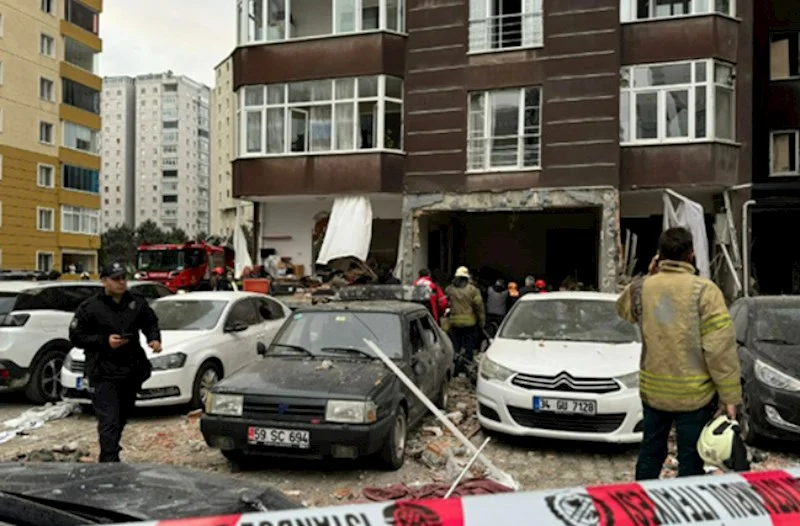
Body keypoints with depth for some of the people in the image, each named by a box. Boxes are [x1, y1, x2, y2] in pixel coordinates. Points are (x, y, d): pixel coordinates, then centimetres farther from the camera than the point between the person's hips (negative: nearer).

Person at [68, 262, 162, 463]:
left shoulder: (137, 303, 7)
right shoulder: (90, 308, -4)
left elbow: (151, 323, 18)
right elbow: (76, 337, -2)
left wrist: (154, 339, -3)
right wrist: (104, 341, -15)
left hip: (131, 372, 5)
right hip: (103, 374, -4)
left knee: (121, 418, 17)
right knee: (109, 421, -11)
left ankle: (109, 455, 37)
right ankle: (110, 461, -10)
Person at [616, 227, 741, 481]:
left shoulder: (641, 288, -3)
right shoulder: (704, 290, -14)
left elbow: (623, 309, 22)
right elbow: (720, 347, -15)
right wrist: (730, 396, -9)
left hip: (653, 390, 4)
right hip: (695, 394, -4)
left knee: (651, 452, 18)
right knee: (691, 460, 9)